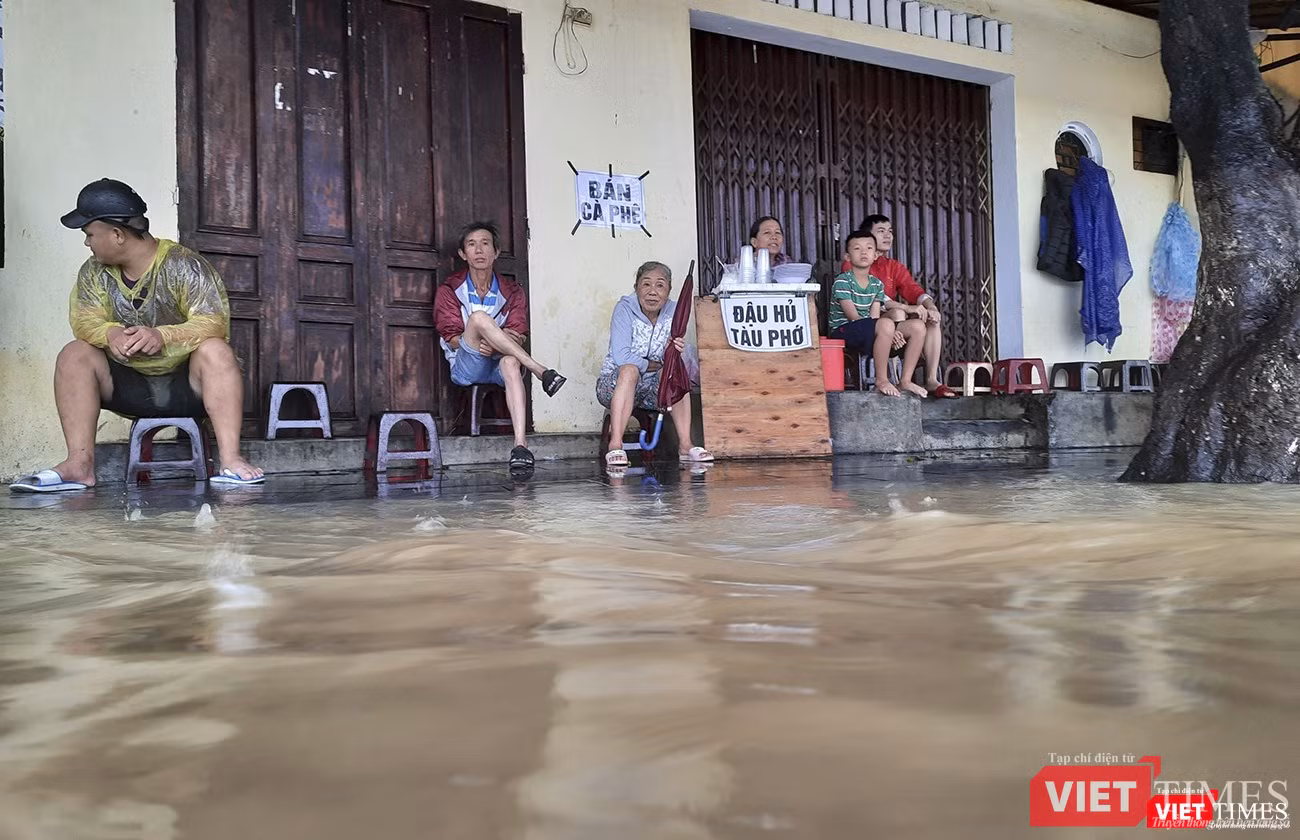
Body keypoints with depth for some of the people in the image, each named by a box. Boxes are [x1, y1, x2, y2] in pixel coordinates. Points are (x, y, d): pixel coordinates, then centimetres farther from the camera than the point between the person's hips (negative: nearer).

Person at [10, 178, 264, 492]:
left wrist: (162, 336, -40)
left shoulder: (184, 265, -12)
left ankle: (230, 460, -40)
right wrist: (111, 334, -31)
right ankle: (79, 464, -24)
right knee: (74, 355, -17)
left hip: (186, 384, -4)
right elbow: (84, 321, -7)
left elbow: (213, 323, -22)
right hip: (129, 387, 4)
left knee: (215, 351, -32)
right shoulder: (94, 272, 4)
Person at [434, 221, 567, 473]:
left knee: (511, 362, -38)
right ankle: (541, 371, -31)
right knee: (479, 317, -29)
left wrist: (495, 344, -21)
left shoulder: (512, 292, 14)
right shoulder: (449, 291, 11)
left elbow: (517, 338, 1)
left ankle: (520, 442, -54)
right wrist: (473, 341, -21)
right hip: (466, 367, -1)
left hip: (499, 364, 1)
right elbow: (452, 338, 0)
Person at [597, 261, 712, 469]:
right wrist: (657, 364, -11)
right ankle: (615, 446, -38)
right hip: (614, 385, -3)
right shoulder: (625, 308, -10)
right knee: (630, 370, -33)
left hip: (654, 389, 3)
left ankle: (685, 446, -29)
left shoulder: (673, 311, -1)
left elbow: (689, 365, -10)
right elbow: (622, 358, -21)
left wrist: (678, 354, -34)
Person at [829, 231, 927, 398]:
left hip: (869, 332, 8)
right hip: (844, 331, -8)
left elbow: (874, 317, 3)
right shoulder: (842, 281, -9)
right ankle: (881, 380, -24)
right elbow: (853, 317, -16)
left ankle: (905, 380, -2)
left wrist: (889, 334, -19)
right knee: (886, 324, -36)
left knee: (917, 327, -7)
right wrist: (889, 333, -21)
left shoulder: (877, 284, 13)